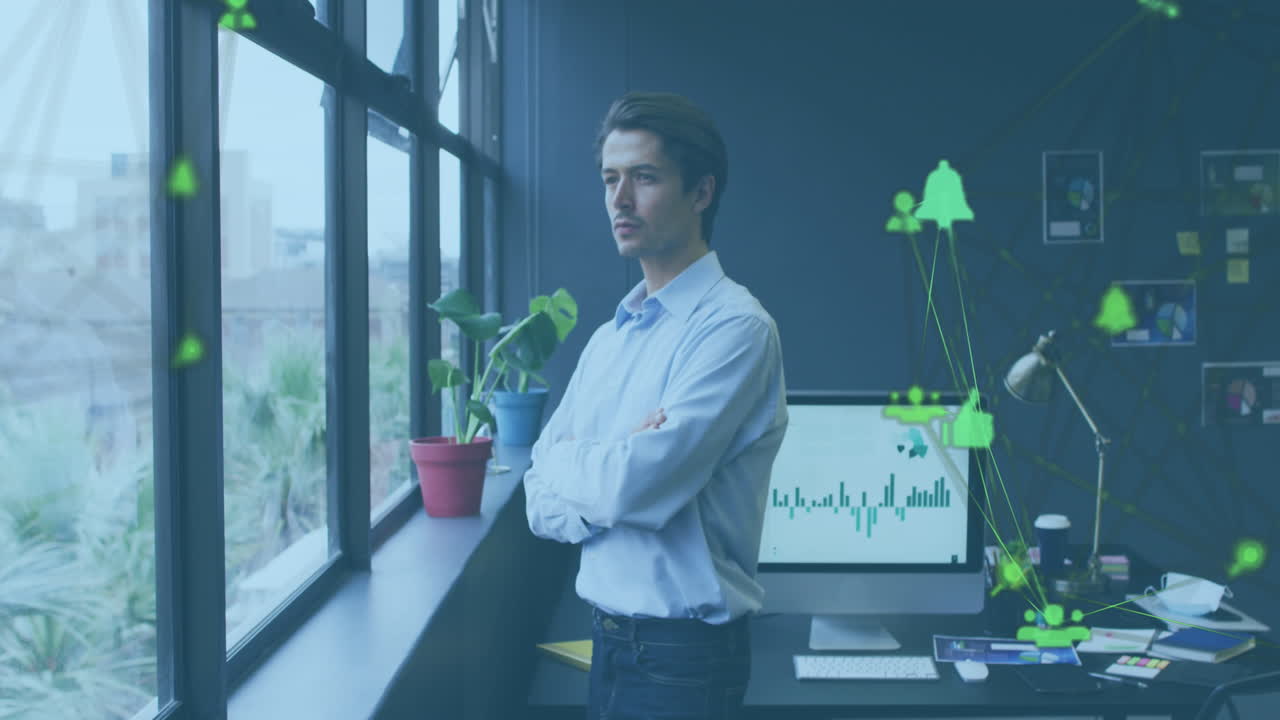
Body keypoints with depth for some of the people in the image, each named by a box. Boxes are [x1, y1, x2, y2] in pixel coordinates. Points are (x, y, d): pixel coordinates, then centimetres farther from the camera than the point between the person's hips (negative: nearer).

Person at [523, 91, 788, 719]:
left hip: (682, 653, -7)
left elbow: (637, 482, -25)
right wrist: (612, 477, -15)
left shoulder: (735, 326, -15)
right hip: (609, 641, 7)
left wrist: (560, 457, -5)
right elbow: (541, 503, 5)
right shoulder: (607, 340, 9)